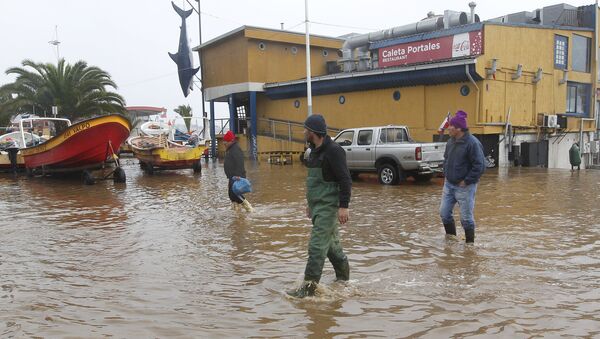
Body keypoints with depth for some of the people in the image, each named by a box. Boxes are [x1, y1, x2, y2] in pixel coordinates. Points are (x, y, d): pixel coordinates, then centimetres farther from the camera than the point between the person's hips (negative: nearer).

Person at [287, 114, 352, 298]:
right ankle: (344, 279, 32)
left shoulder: (333, 151, -16)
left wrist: (343, 206, -23)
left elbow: (345, 180, -19)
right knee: (331, 243, 18)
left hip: (328, 206, -10)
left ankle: (308, 287, -7)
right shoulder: (314, 151, 14)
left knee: (317, 245, -10)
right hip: (318, 206, 10)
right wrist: (311, 203, 24)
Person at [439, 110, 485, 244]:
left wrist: (466, 181, -17)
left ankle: (470, 243, 19)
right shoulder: (451, 141, 5)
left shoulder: (472, 143, -18)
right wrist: (446, 173, 10)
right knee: (444, 212, 11)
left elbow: (480, 166, -20)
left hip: (464, 187, -7)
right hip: (449, 185, 7)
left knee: (466, 217, 2)